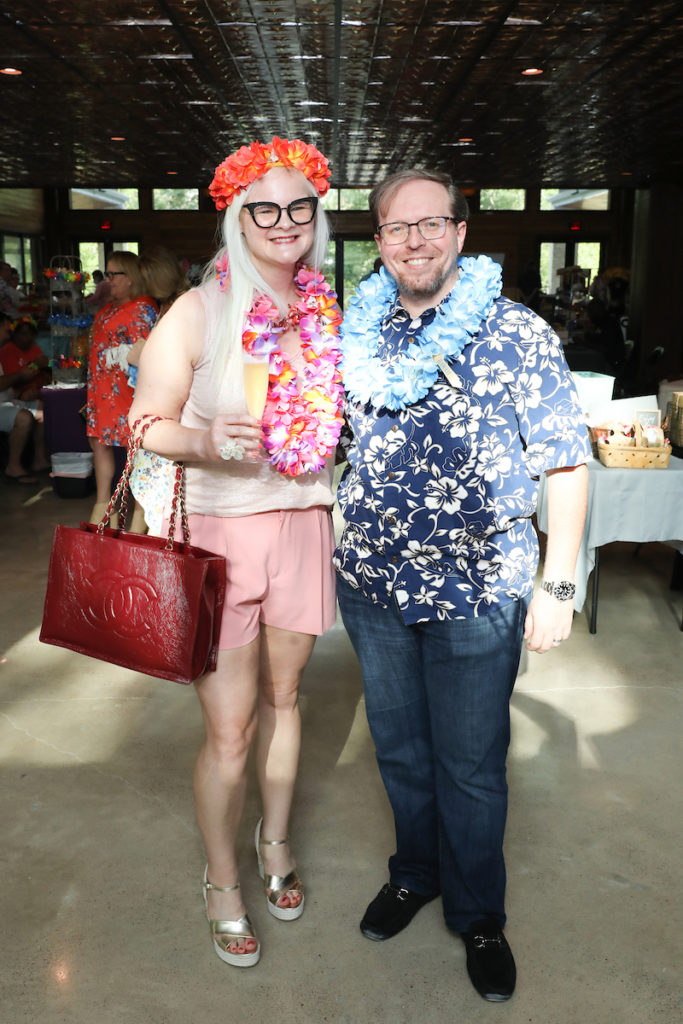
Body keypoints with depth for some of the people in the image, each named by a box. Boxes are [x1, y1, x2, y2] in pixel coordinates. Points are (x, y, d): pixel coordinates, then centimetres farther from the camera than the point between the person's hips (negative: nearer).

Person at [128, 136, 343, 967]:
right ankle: (221, 883, 27)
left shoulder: (325, 314, 6)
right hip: (217, 533, -4)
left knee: (281, 696, 18)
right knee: (229, 730, 2)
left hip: (302, 526, 4)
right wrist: (203, 441, -26)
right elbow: (145, 425, -9)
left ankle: (274, 843, 41)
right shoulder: (198, 312, -8)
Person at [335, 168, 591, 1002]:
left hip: (478, 593, -3)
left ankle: (477, 914, 34)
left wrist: (557, 584, -12)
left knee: (470, 766, 10)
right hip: (372, 586, 4)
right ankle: (415, 873, 44)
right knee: (398, 747, 19)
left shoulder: (517, 334, -7)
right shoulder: (359, 335, 4)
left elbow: (566, 465, -7)